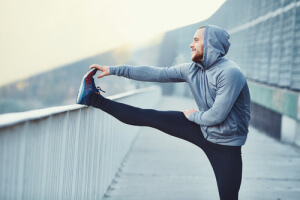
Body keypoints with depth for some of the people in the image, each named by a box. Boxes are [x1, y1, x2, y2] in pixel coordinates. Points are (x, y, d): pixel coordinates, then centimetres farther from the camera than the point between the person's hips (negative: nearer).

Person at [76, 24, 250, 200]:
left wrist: (193, 116, -6)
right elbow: (155, 74, 4)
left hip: (225, 146, -6)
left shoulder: (230, 73, -25)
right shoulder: (192, 69, -1)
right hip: (201, 129, 6)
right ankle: (95, 99, 12)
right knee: (150, 117, 4)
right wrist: (114, 70, 6)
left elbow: (216, 116, -27)